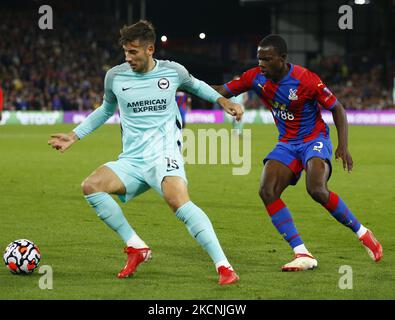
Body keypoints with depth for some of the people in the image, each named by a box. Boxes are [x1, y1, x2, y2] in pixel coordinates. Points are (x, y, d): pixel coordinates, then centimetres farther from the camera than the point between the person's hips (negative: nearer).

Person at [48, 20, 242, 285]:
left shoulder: (173, 72, 2)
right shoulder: (115, 76, 6)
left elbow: (195, 85, 25)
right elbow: (106, 110, 26)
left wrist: (223, 101, 11)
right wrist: (75, 136, 23)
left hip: (164, 153, -4)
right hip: (132, 160, 4)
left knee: (179, 201, -32)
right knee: (91, 186, -21)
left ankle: (224, 267, -33)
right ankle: (136, 248, -9)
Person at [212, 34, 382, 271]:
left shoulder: (306, 80, -21)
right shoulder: (257, 77, -8)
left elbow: (337, 108, -11)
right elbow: (224, 91, 0)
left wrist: (343, 146, -19)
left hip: (315, 139, -5)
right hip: (287, 143, 6)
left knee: (317, 190, -28)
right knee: (267, 191, -17)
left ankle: (362, 233, -4)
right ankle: (303, 255, -15)